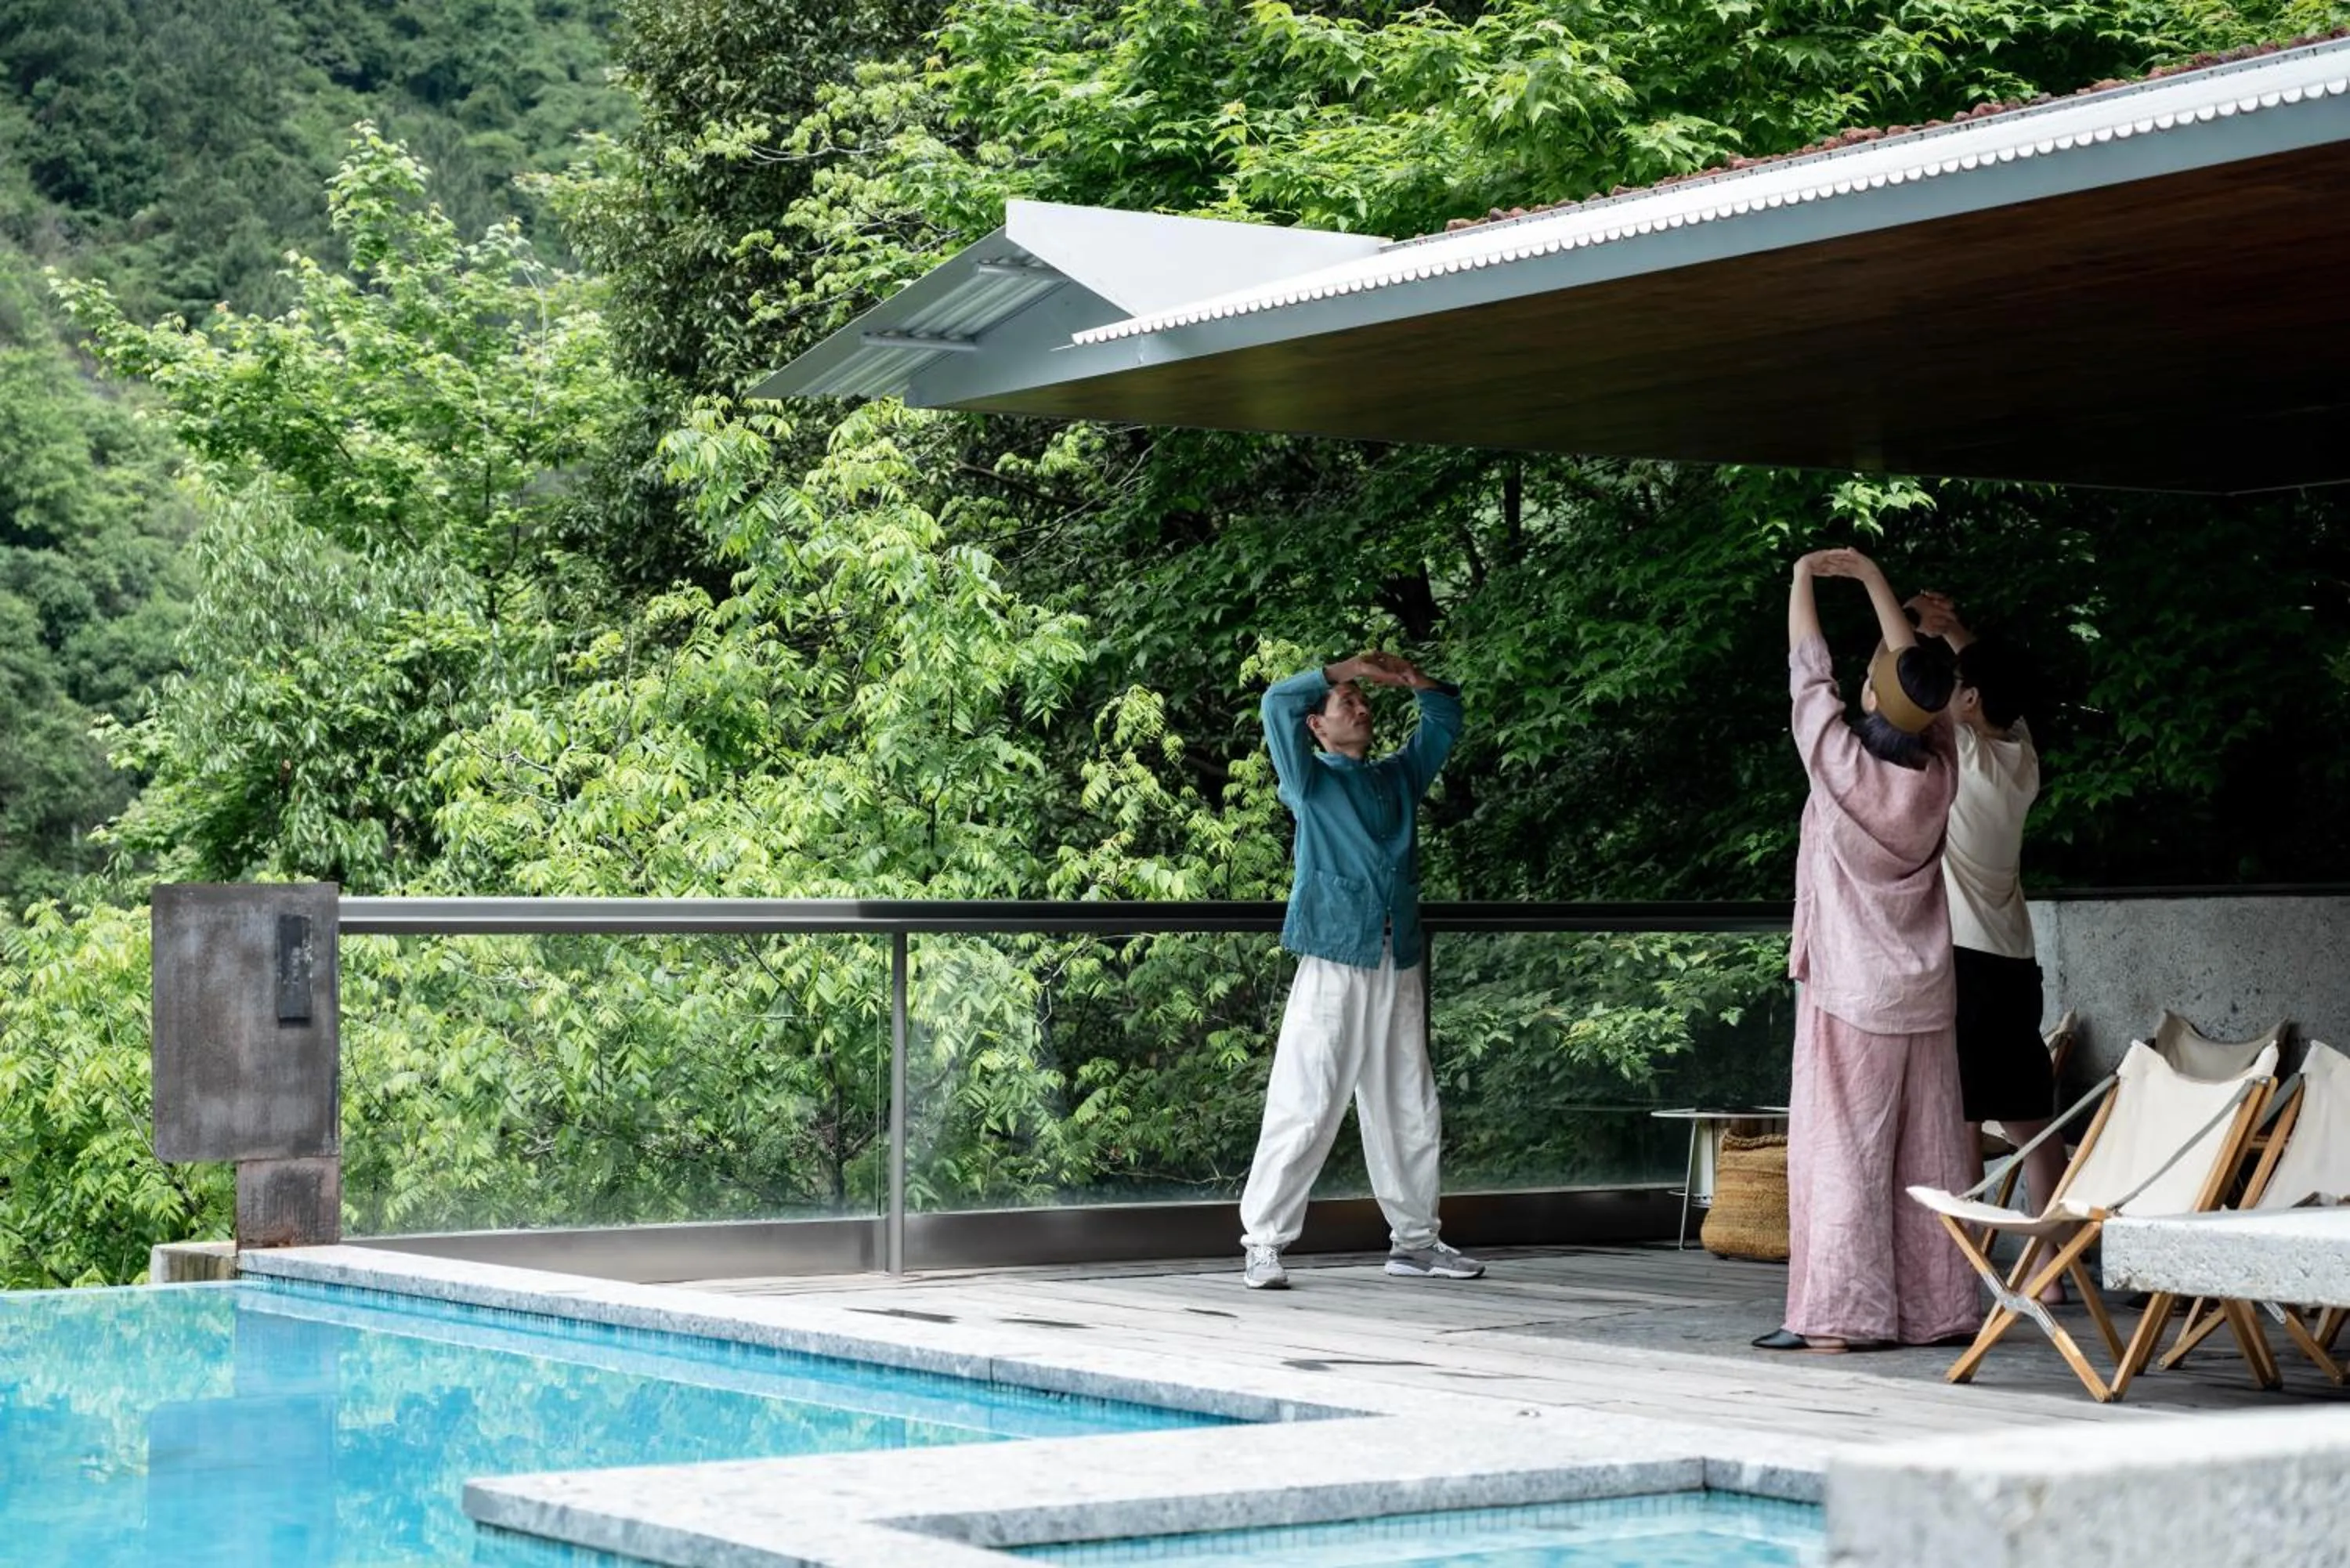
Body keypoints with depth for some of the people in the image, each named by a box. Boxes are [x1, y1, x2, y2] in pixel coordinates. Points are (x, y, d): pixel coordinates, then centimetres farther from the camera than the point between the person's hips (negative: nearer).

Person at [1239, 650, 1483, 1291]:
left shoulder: (1398, 777, 20)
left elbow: (1444, 722, 27)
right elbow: (1279, 703, -8)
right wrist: (1348, 667, -1)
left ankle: (1414, 1238, 20)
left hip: (1399, 968, 6)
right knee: (1305, 1107, -10)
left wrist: (1416, 681, 9)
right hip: (1334, 966, -6)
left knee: (1409, 1111, 10)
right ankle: (1263, 1243, -8)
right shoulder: (1311, 780, 5)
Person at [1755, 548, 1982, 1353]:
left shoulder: (1843, 766, -15)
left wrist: (1803, 579, 14)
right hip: (1924, 994, 5)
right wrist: (1872, 579, 22)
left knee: (1843, 1150, -4)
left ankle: (1843, 1312, -6)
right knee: (1927, 1156, 7)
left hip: (1850, 995, -5)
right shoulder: (1937, 772, -2)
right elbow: (1919, 678, 13)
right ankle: (1939, 1308, 10)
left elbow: (1808, 673, -1)